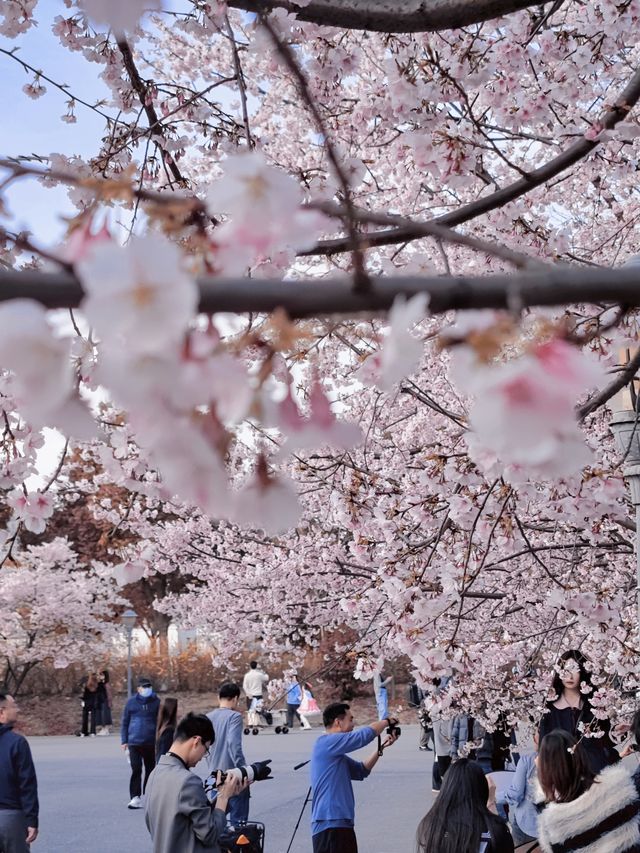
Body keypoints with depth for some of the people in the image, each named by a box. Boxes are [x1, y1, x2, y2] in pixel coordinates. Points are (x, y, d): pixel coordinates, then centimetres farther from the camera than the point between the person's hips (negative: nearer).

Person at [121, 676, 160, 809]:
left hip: (151, 743, 1)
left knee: (150, 770, 10)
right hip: (134, 742, -1)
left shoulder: (156, 702, 1)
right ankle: (135, 797, -3)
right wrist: (124, 741, 1)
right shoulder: (131, 702, 2)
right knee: (136, 769, -7)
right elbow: (125, 722, 6)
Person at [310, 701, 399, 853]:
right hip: (330, 824, -10)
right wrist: (387, 721, 1)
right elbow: (364, 735, -15)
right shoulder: (327, 743, -11)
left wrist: (381, 748, 12)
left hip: (339, 823, 10)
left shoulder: (336, 753, 20)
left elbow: (361, 771, 23)